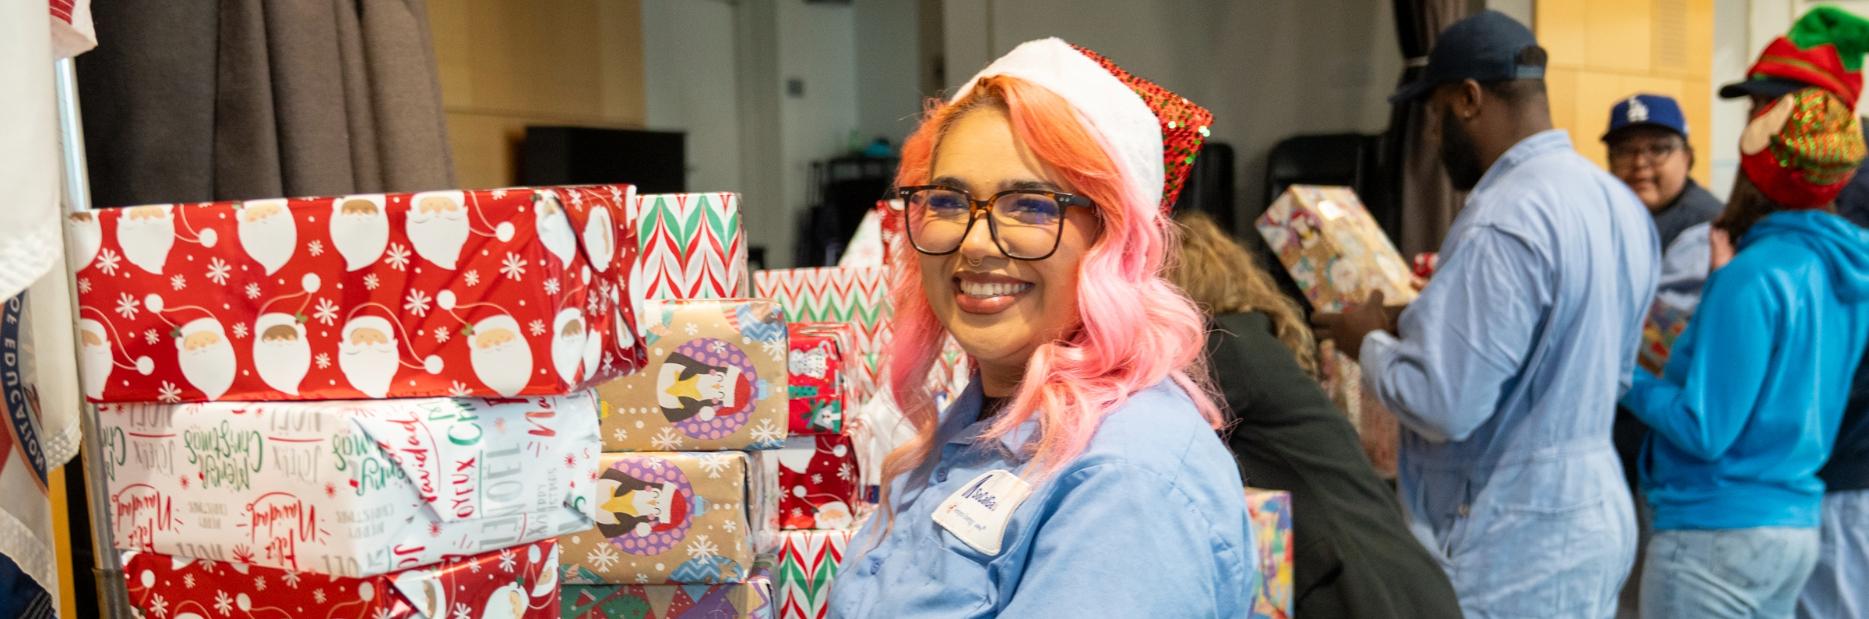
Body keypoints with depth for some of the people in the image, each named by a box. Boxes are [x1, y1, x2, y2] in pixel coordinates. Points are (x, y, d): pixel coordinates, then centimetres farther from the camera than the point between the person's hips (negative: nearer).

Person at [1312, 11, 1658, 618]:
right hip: (1594, 515, 10)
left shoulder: (1503, 222, -23)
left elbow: (1443, 406, -26)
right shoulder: (1619, 202, 7)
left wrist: (1372, 343, -6)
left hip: (1512, 550, -9)